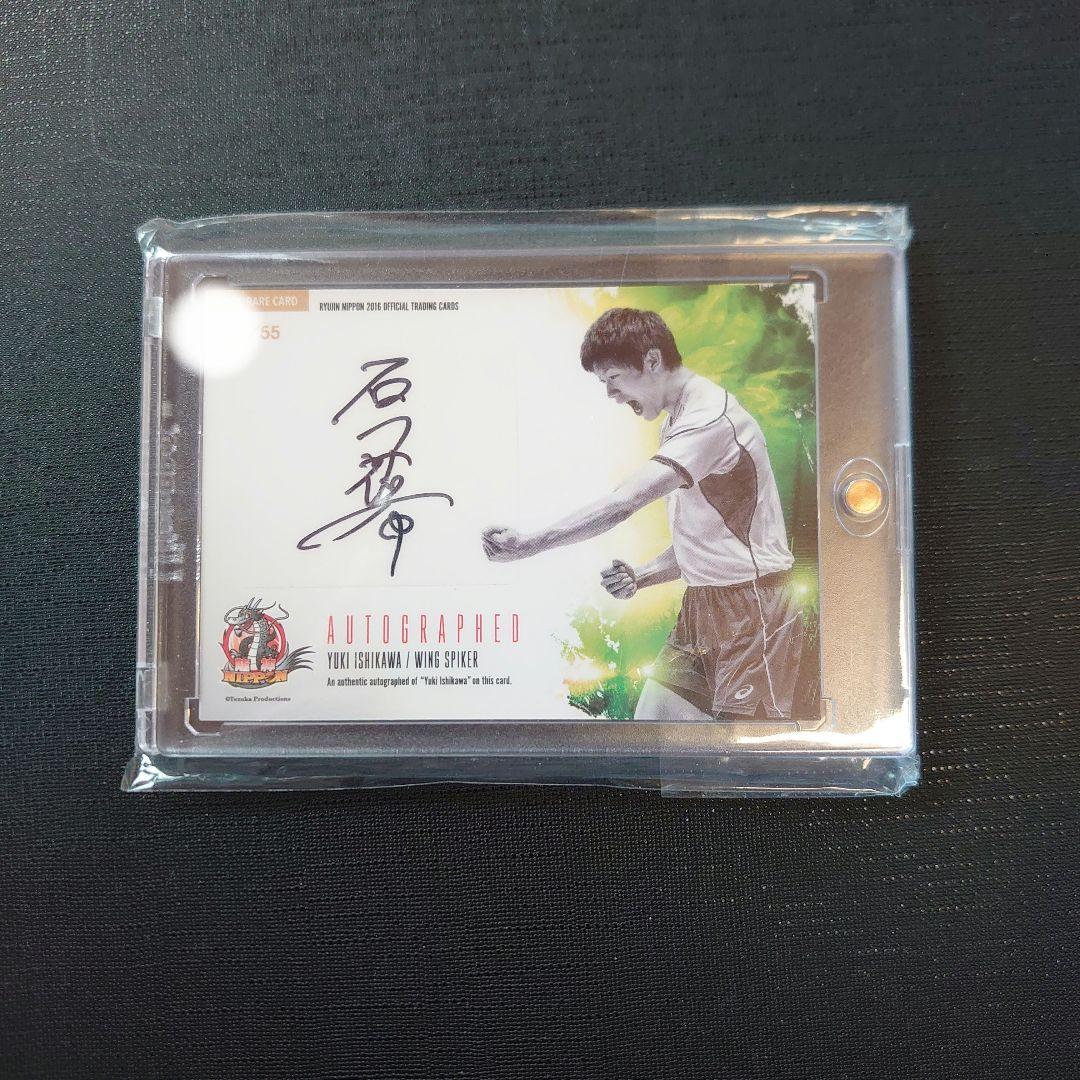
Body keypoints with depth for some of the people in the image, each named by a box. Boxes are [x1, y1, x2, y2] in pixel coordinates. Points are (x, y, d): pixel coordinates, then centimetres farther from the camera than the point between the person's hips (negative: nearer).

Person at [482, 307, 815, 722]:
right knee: (652, 717, 7)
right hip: (701, 610, 9)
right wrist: (638, 576, 1)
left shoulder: (711, 416, -17)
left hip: (753, 612, -9)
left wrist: (528, 543, -29)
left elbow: (623, 503, -30)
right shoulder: (674, 427, 14)